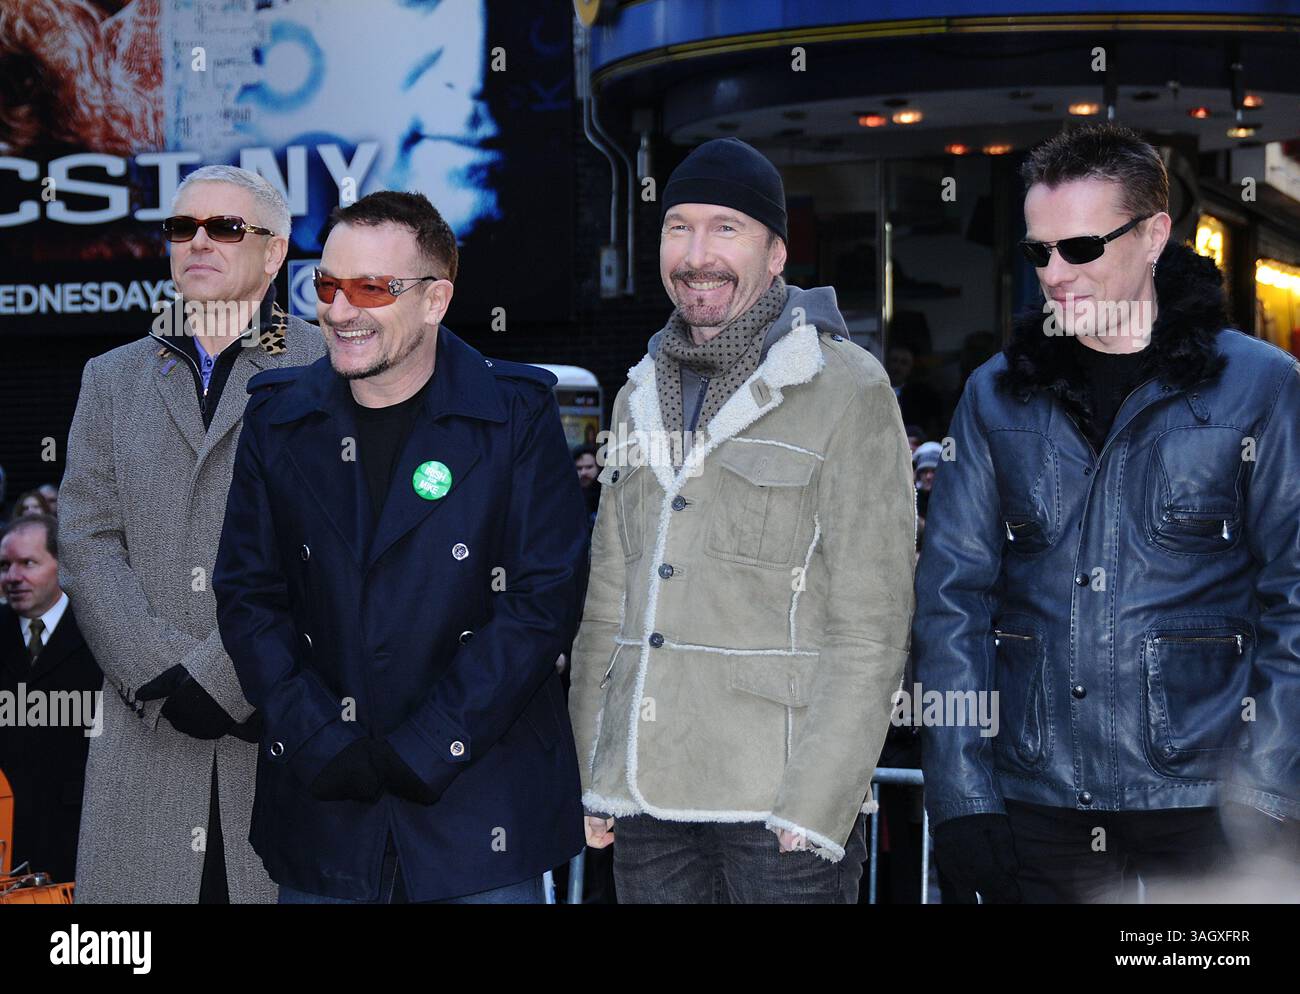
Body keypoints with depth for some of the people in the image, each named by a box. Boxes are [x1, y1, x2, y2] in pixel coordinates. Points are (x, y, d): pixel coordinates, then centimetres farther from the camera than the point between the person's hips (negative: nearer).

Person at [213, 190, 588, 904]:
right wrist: (327, 750, -10)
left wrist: (416, 753, -14)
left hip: (479, 802, -2)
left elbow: (545, 598, -9)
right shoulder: (279, 416, 4)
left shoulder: (517, 413, -5)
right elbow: (247, 597, 3)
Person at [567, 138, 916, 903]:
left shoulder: (847, 389, -5)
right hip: (646, 808, 5)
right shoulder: (644, 397, 14)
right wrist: (597, 782, 10)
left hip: (780, 812, -5)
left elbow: (870, 631, -9)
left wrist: (814, 810, -14)